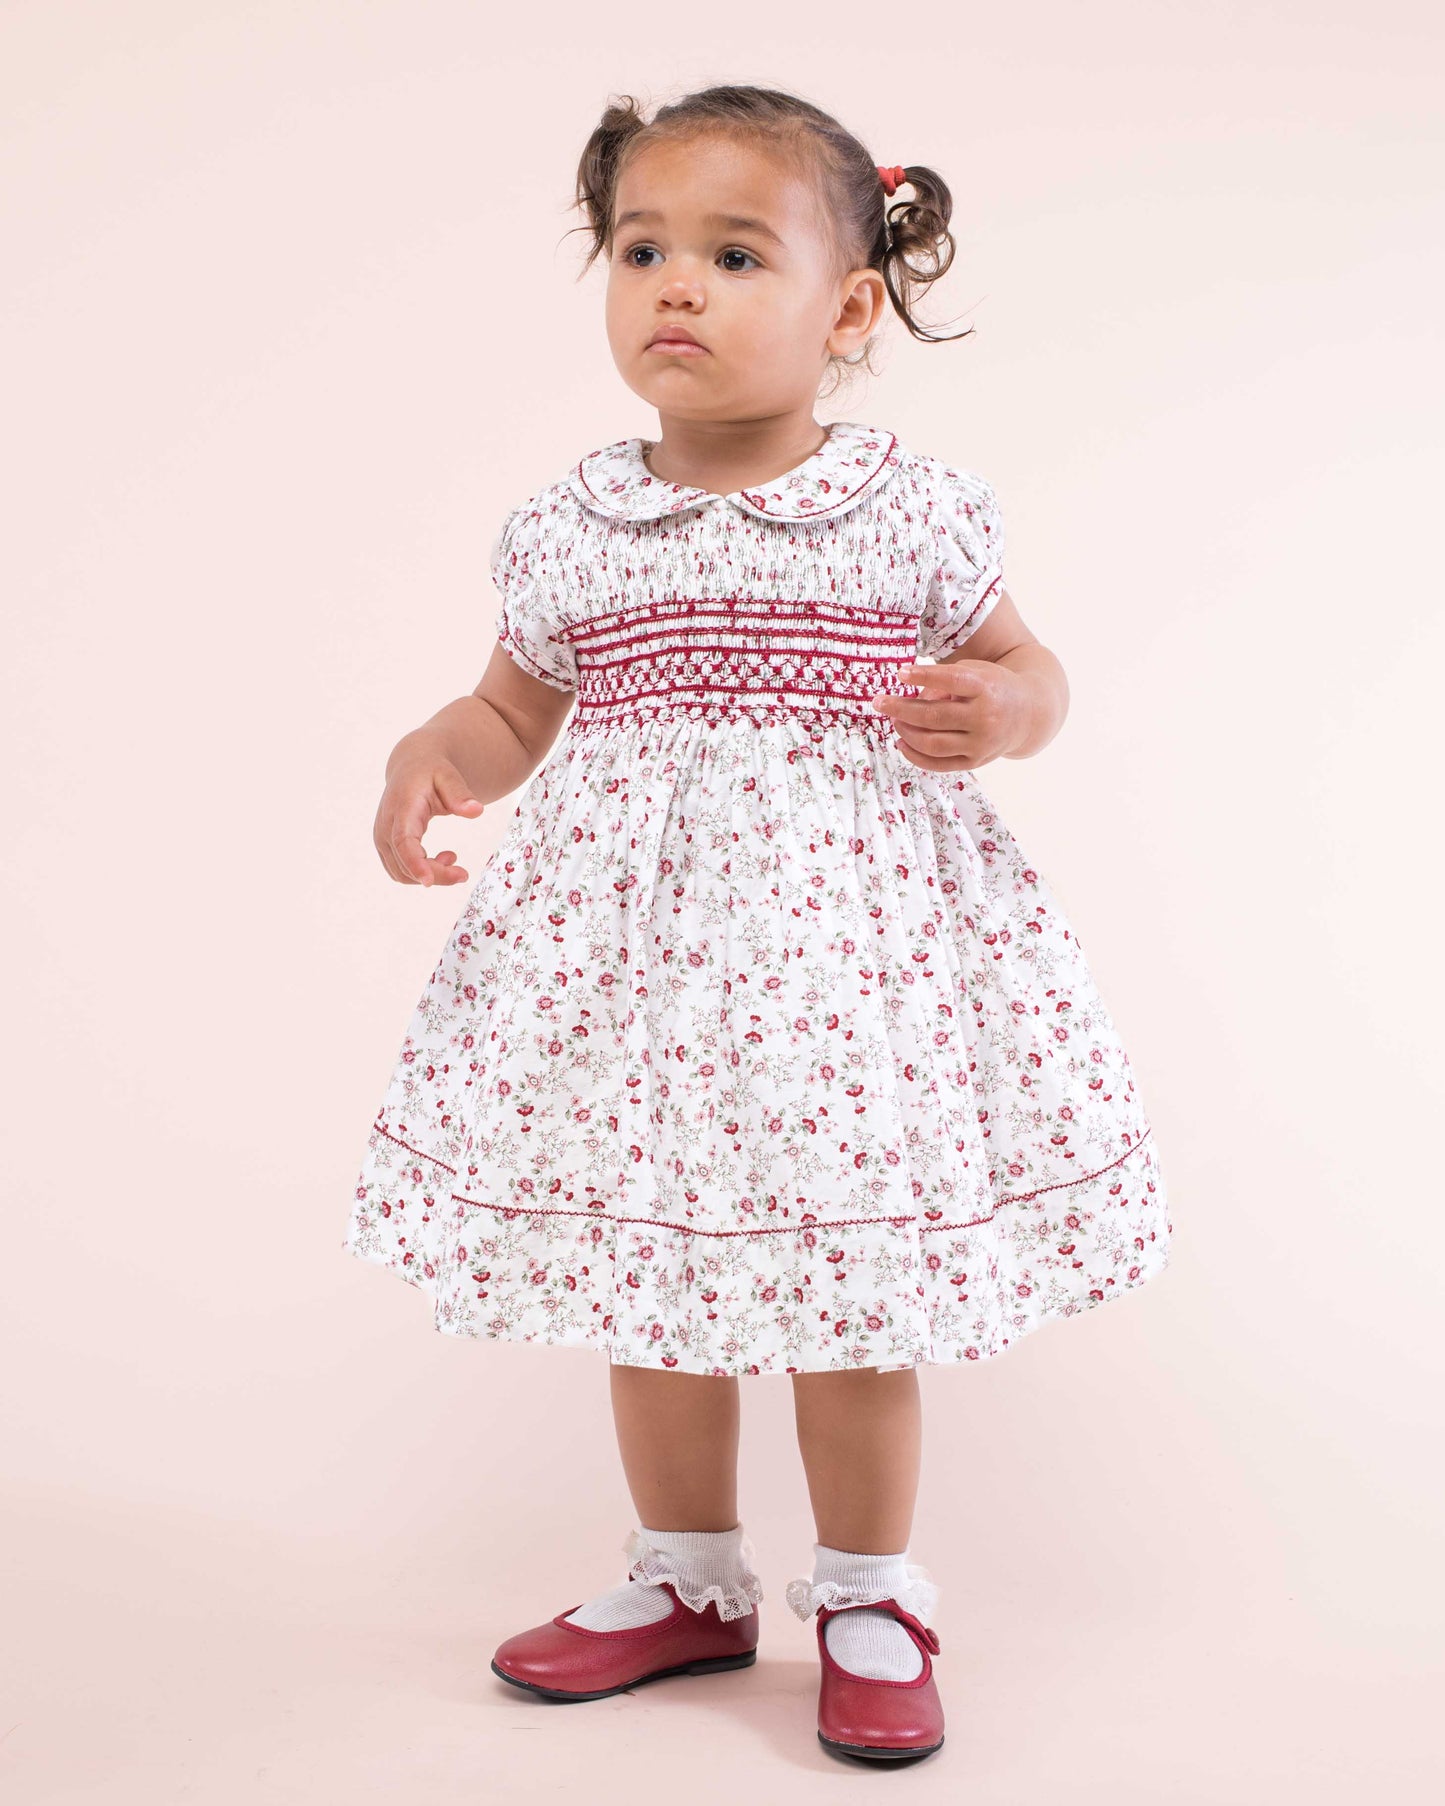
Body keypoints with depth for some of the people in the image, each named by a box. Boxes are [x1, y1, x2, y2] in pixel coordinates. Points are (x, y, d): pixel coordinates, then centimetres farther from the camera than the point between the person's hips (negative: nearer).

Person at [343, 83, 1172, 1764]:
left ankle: (870, 1600, 27)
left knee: (849, 1303, 4)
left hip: (845, 929, -3)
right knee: (648, 1274, 13)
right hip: (629, 945, 3)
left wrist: (1005, 707, -12)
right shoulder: (567, 533, 4)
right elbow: (513, 713, 16)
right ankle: (689, 1579, 35)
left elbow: (1019, 664, 11)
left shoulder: (914, 510, -2)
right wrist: (432, 755, -5)